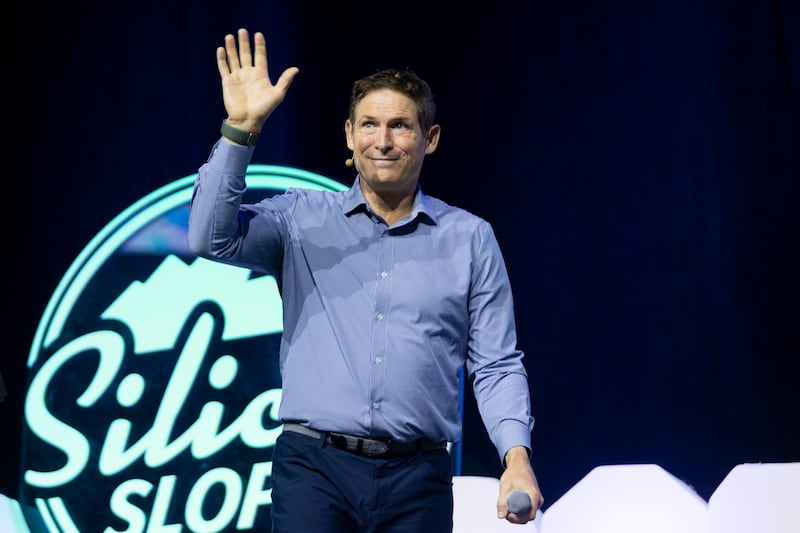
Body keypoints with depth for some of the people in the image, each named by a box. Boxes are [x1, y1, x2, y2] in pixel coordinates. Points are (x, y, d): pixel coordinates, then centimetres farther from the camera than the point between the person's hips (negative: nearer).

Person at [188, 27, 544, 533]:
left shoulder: (471, 239, 9)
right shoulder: (302, 220, 8)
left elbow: (496, 365, 7)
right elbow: (212, 237, -8)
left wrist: (517, 455, -8)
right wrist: (241, 128, -13)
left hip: (417, 477, 1)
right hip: (315, 469, -1)